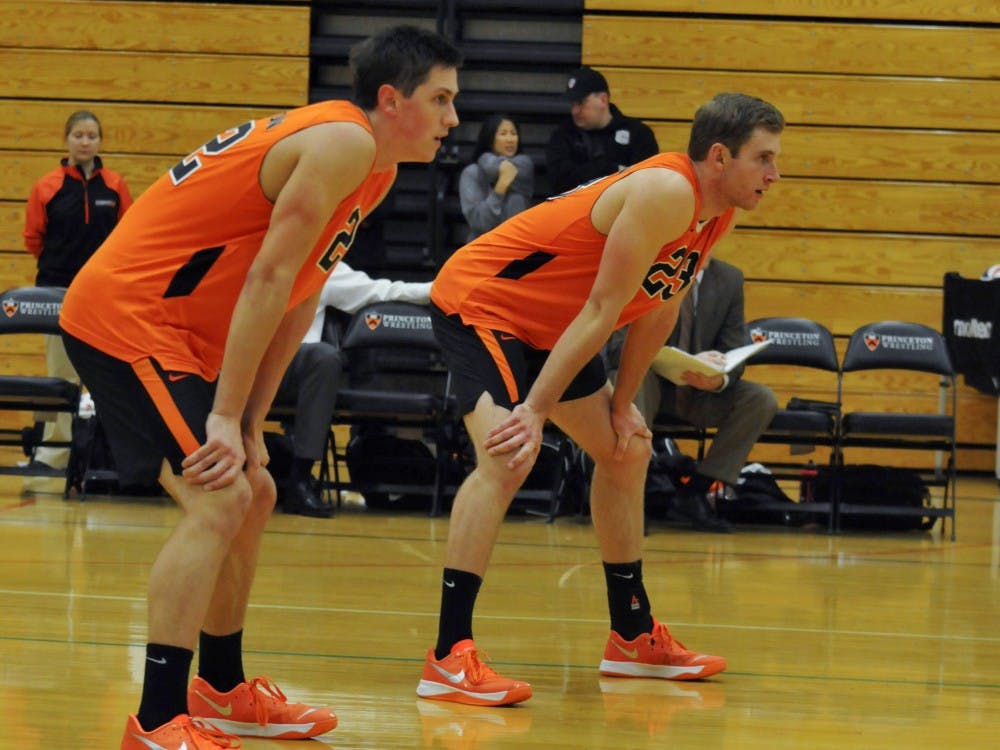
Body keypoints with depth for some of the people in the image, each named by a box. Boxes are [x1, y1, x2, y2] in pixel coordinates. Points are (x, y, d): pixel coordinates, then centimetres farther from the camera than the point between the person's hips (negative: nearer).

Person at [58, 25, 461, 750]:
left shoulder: (376, 168, 11)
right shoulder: (341, 144, -20)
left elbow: (300, 297, 12)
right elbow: (268, 281, -23)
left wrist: (253, 421, 6)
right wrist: (228, 416, -23)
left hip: (179, 333, 11)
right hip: (124, 315, -11)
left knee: (253, 494, 18)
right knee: (218, 500, -19)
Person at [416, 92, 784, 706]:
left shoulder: (717, 214, 0)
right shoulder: (667, 194, -28)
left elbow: (660, 309, 11)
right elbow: (602, 310, -29)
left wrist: (623, 403, 7)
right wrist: (534, 410, -27)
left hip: (548, 327, 11)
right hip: (478, 301, -11)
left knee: (627, 454, 17)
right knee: (509, 457, -28)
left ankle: (634, 637, 30)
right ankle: (449, 658, -31)